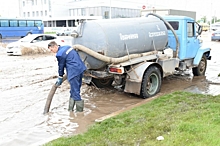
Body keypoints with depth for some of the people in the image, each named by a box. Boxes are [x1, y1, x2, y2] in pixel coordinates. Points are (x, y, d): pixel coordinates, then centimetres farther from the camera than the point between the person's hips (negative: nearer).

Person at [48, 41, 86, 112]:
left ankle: (79, 109, 7)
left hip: (74, 72, -10)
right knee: (76, 89, 15)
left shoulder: (59, 54, -12)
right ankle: (71, 108, 24)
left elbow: (61, 66, -2)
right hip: (81, 68, 10)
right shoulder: (67, 47, 15)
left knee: (75, 91, 0)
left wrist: (60, 78, 13)